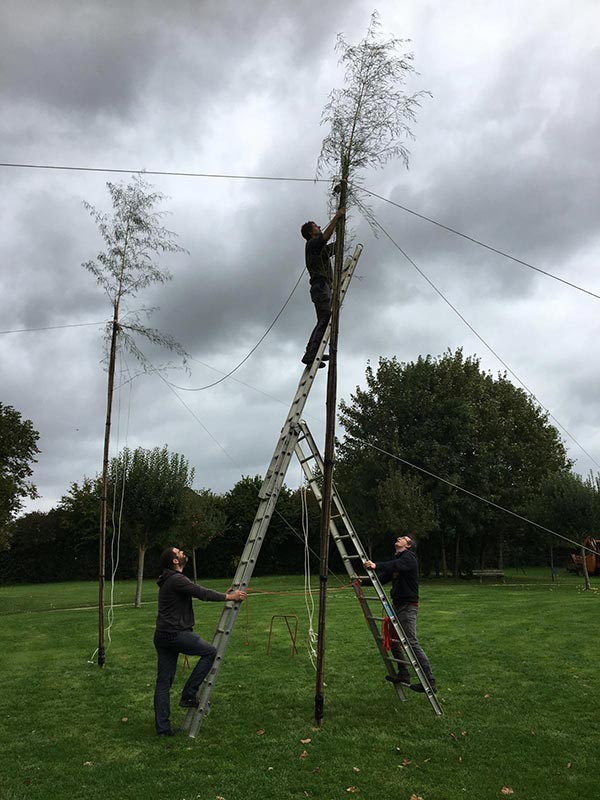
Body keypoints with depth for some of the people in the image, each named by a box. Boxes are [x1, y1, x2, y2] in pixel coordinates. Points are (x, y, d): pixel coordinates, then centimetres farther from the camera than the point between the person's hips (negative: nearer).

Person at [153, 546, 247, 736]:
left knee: (163, 682, 11)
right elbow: (202, 593, -18)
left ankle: (163, 727, 15)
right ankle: (188, 696, 5)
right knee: (210, 652, 4)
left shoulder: (169, 580, 17)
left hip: (162, 636, 10)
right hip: (175, 634, -10)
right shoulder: (176, 579, -15)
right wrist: (229, 597, -9)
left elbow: (199, 592, 23)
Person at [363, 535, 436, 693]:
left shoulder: (409, 557, -9)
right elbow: (382, 578, 18)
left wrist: (377, 566, -46)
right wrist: (363, 581, 7)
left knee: (412, 643, -12)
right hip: (397, 605, 9)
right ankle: (403, 674, 22)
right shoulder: (397, 560, 20)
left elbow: (396, 565, -31)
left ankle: (429, 680, -7)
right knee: (393, 639, 12)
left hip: (408, 606, -9)